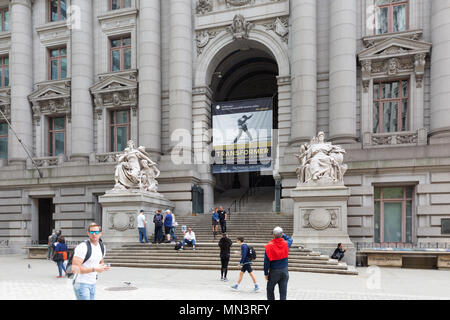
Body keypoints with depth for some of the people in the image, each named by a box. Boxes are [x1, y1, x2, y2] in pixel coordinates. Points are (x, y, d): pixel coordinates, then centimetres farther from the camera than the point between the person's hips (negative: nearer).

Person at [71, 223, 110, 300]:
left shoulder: (102, 247, 6)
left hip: (92, 284, 8)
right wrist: (94, 269, -26)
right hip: (81, 283, -8)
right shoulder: (82, 247, -19)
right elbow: (75, 269, -24)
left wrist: (104, 266, -1)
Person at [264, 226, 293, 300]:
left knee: (270, 289, 15)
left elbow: (266, 262, -12)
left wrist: (266, 273, -3)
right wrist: (283, 235, 25)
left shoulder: (269, 246, -14)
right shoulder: (286, 244, -5)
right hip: (284, 271, 3)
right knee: (283, 291, 7)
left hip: (274, 272, -3)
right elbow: (290, 239, 21)